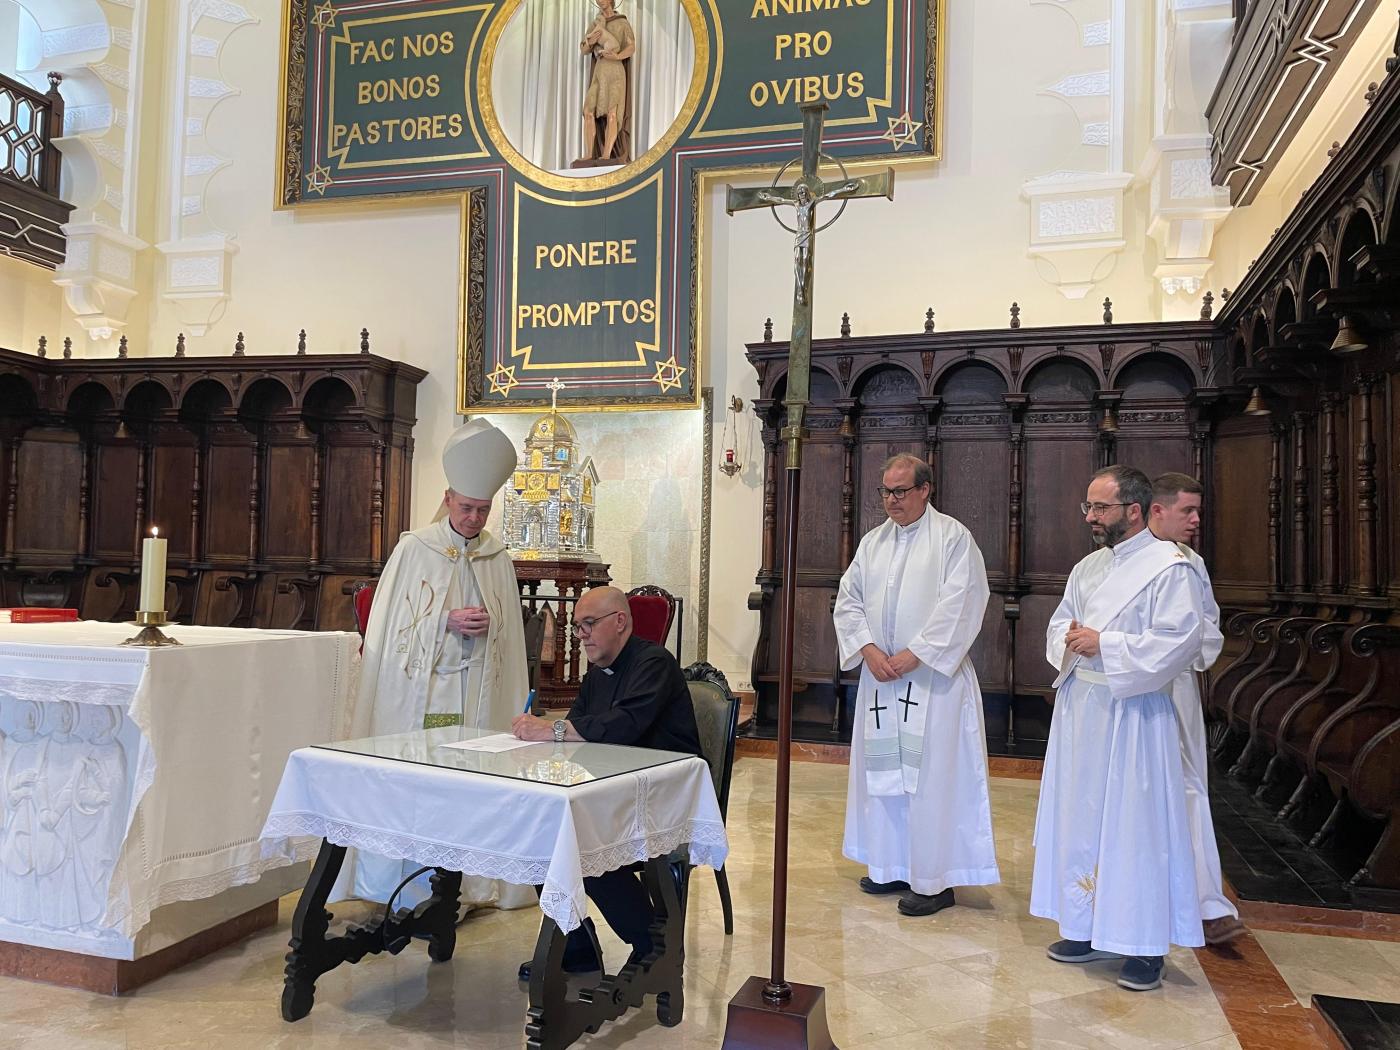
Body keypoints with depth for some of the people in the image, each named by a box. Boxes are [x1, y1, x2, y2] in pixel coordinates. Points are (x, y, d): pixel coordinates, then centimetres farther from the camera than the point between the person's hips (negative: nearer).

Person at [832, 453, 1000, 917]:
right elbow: (848, 600, 10)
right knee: (883, 771, 11)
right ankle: (892, 866, 24)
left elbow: (960, 605, -13)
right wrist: (868, 649, -6)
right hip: (880, 676, 6)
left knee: (931, 776, -4)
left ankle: (933, 880, 6)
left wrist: (913, 655, -15)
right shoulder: (873, 542, 12)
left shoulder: (952, 537, -5)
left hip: (933, 677, -6)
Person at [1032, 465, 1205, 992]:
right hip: (1080, 709, 7)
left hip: (1132, 715, -7)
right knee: (1081, 820, 12)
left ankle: (1145, 946, 12)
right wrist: (1069, 639, -2)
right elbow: (1059, 621, 21)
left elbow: (1180, 640, -18)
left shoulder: (1169, 567, -10)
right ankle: (1089, 929, 25)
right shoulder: (1088, 567, 13)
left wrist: (1104, 645, -18)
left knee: (1135, 826, -1)